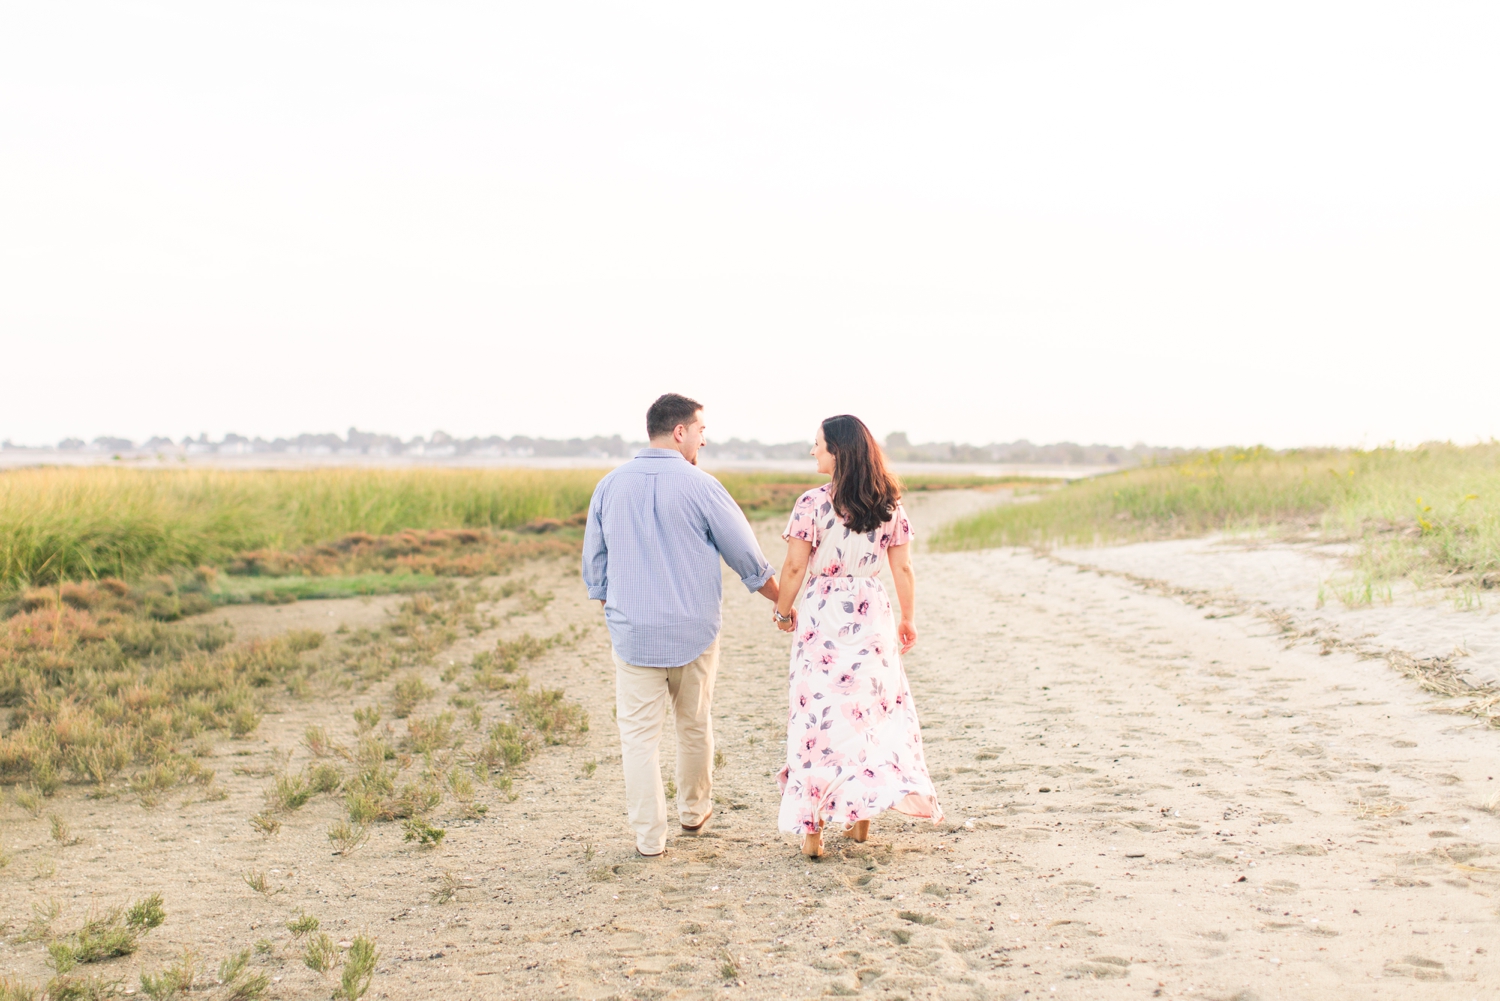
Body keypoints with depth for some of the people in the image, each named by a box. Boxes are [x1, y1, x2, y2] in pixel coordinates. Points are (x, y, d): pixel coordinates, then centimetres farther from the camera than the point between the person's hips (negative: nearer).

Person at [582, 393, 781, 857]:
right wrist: (784, 601, 15)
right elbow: (747, 557, -1)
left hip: (632, 632, 1)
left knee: (639, 733, 5)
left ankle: (649, 836, 5)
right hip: (693, 629, -1)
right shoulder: (700, 486, -9)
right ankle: (694, 809, 35)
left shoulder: (610, 486, 2)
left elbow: (593, 563, 11)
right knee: (695, 725, 18)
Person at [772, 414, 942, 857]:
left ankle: (813, 827, 4)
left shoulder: (813, 503, -10)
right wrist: (908, 619, 15)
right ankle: (862, 814, 21)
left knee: (818, 713, 2)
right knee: (873, 708, 15)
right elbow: (902, 568, 5)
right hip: (872, 614, 4)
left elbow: (795, 567, -8)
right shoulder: (889, 505, 2)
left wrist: (784, 610, 8)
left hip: (823, 615, -4)